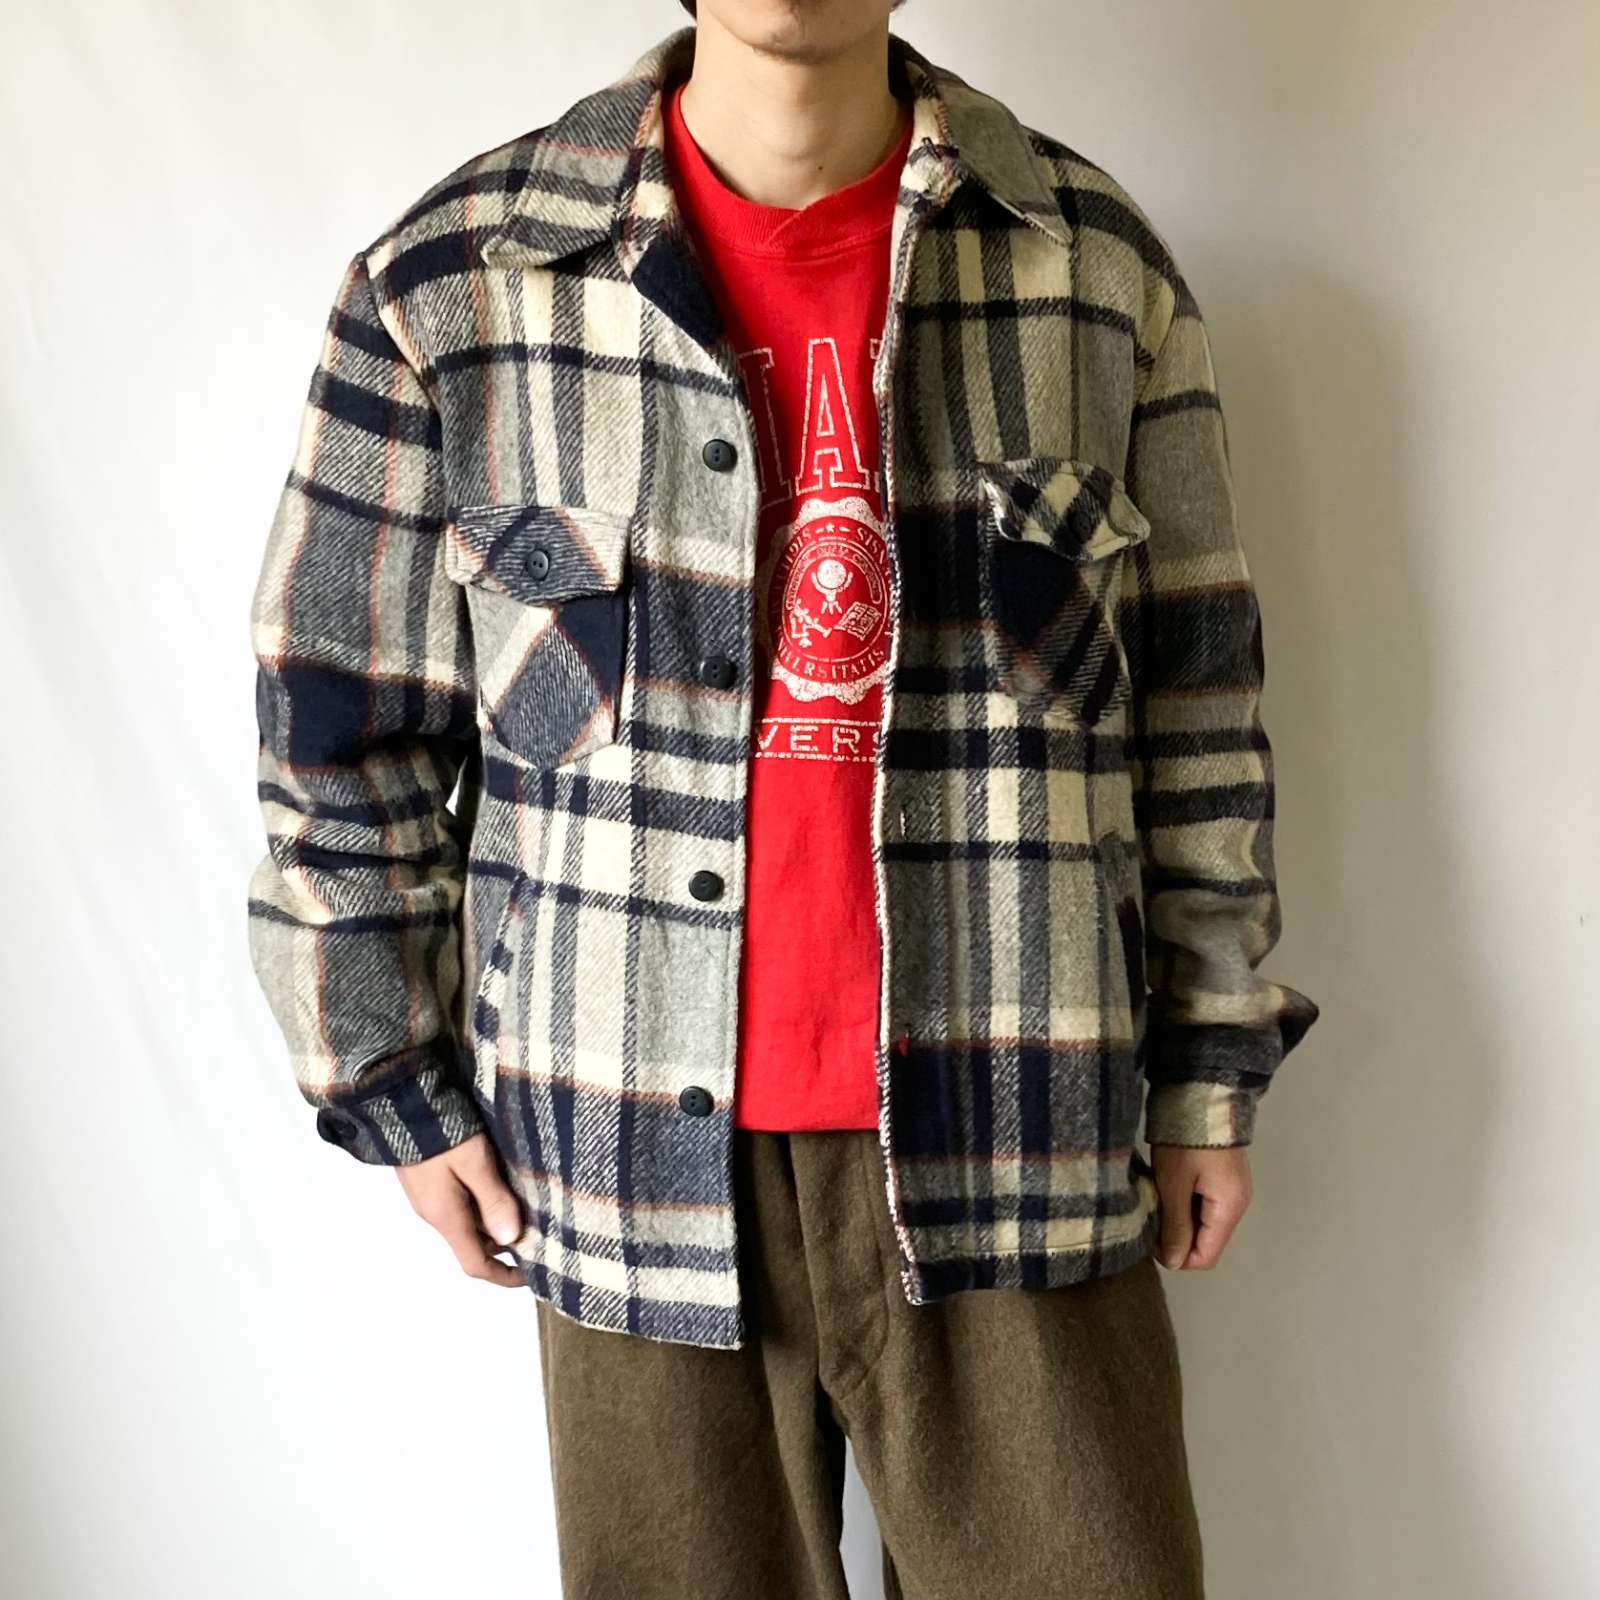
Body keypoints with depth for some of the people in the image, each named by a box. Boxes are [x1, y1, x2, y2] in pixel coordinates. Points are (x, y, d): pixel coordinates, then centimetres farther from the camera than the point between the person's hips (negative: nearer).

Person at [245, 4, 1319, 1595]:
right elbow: (343, 717, 3)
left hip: (1017, 1161, 1)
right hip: (641, 1167, 0)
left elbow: (1194, 693, 6)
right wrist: (401, 1088, 5)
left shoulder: (1100, 264, 3)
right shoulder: (446, 282, -1)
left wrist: (1209, 1064, 7)